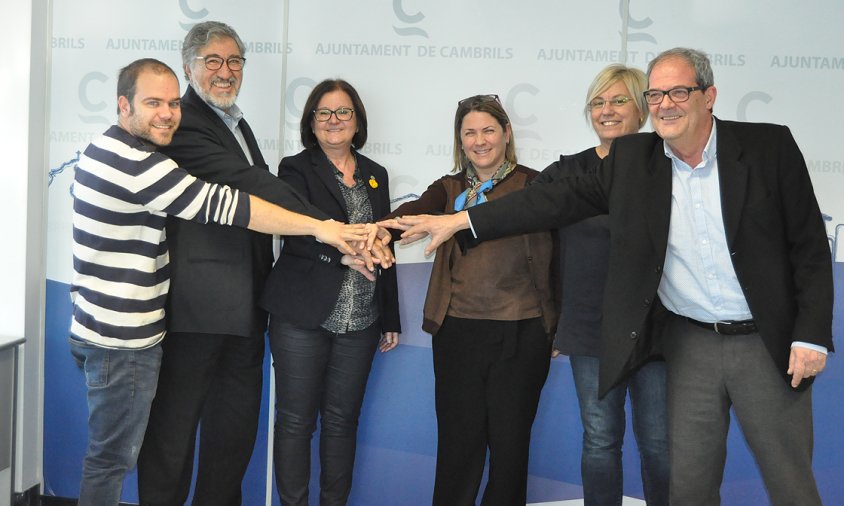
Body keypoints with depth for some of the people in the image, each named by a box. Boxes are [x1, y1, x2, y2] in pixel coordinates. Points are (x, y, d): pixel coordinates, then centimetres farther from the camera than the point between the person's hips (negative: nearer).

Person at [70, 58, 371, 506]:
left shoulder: (101, 150, 10)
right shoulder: (137, 163, -23)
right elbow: (223, 205, -26)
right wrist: (318, 227, -23)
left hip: (96, 329, 10)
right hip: (124, 340, -10)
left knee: (109, 450, 21)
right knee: (113, 456, 3)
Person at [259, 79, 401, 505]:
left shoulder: (376, 175, 14)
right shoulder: (296, 169, 1)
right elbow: (296, 235, -15)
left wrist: (391, 318, 13)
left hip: (360, 320, 4)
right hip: (303, 317, -3)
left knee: (342, 420, 10)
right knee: (296, 420, 3)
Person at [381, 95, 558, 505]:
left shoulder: (532, 184, 3)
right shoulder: (450, 188, 10)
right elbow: (414, 211, -10)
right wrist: (379, 230, -30)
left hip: (520, 333, -2)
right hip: (458, 330, 2)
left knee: (509, 443, 9)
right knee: (457, 443, 8)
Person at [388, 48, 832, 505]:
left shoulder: (770, 146, -7)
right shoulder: (632, 159, 0)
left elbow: (809, 245, -4)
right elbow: (560, 198, 2)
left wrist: (812, 336, -10)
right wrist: (461, 221, -1)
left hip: (769, 345, -2)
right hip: (691, 343, 2)